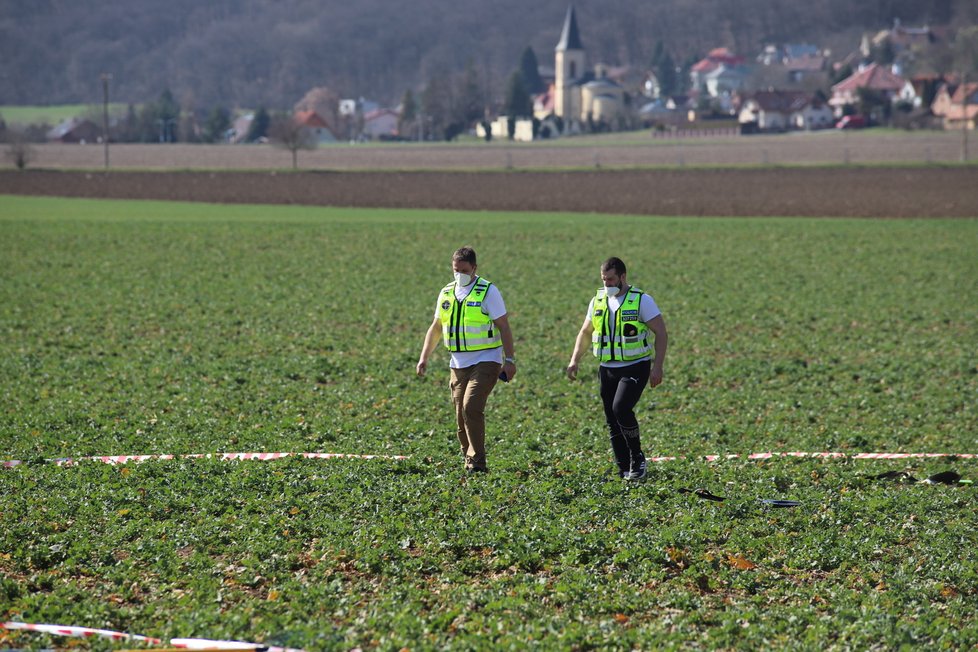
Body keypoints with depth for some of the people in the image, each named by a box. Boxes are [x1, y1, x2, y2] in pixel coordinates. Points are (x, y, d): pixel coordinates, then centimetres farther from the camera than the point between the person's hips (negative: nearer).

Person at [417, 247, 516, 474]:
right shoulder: (446, 293, 10)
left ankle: (477, 462, -15)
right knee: (461, 415, 4)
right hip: (459, 363, 6)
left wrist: (509, 360, -14)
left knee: (471, 407, -20)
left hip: (485, 361, -6)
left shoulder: (488, 291, -6)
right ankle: (470, 461, 14)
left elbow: (503, 327, -7)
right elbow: (435, 328, 18)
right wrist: (424, 357, 10)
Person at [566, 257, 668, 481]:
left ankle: (637, 458, -7)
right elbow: (585, 332, 20)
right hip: (608, 369, 6)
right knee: (612, 421, 3)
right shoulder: (598, 301, 8)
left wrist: (657, 366, -18)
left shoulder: (642, 301, -8)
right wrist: (575, 360, 8)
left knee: (621, 408, -24)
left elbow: (661, 333, -10)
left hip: (635, 367, -6)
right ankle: (625, 470, 13)